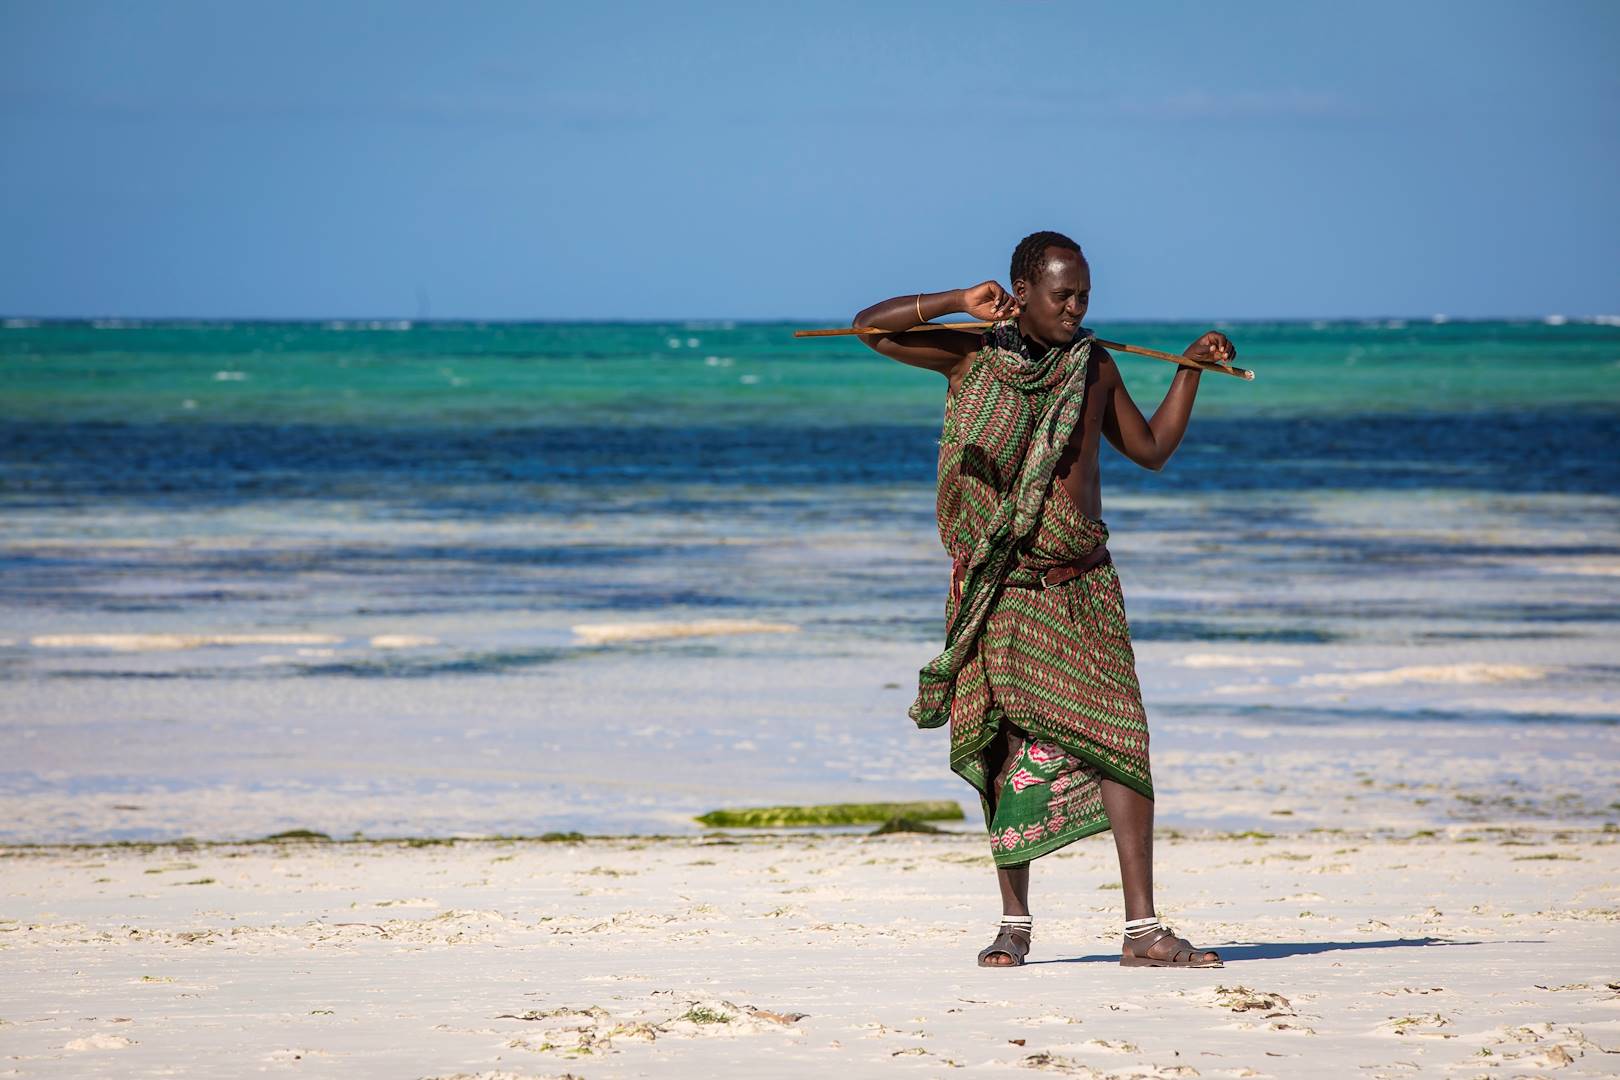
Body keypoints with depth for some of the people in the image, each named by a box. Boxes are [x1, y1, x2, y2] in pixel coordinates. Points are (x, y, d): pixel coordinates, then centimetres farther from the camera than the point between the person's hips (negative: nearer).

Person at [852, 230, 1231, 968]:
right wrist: (961, 303, -14)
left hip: (1083, 587, 2)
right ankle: (1014, 925, 10)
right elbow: (872, 328, -7)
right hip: (1002, 589, -2)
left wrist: (1191, 372, 11)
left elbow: (1151, 449, 21)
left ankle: (1141, 929, -9)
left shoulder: (1093, 365, 11)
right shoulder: (973, 357, 1)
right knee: (1009, 748, -2)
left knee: (1118, 742, -8)